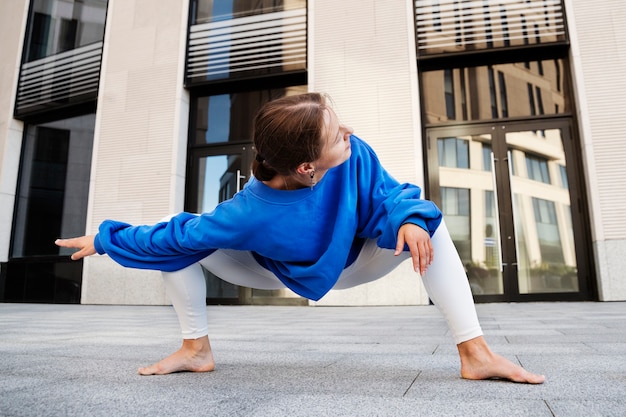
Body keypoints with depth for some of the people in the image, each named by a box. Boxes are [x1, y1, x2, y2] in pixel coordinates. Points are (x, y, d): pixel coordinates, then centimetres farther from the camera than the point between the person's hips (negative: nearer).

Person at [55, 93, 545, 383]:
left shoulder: (355, 156, -34)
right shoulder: (254, 212, -39)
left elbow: (391, 194, -19)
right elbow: (177, 233, -25)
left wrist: (409, 220, -43)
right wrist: (104, 240, -15)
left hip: (349, 264, 2)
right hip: (279, 272, -1)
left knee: (427, 224, -25)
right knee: (178, 240, -18)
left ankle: (476, 352, -20)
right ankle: (197, 349, 4)